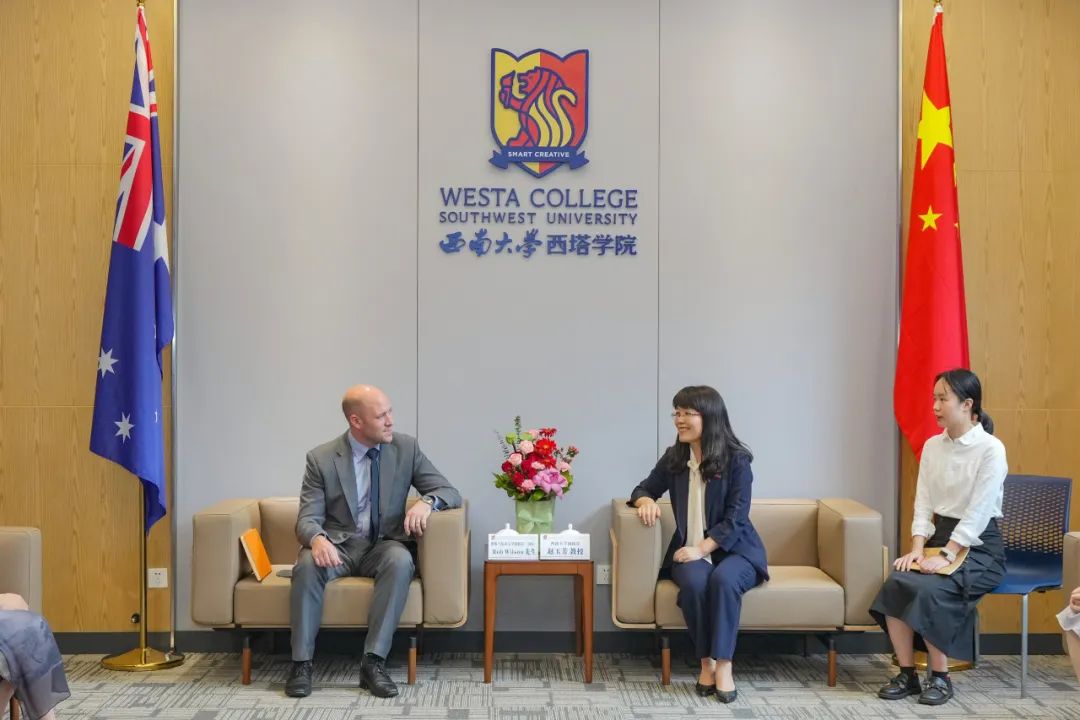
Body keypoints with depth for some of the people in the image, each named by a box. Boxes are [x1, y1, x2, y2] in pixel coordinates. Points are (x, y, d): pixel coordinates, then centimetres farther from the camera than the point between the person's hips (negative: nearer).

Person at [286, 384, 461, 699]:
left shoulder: (406, 447, -2)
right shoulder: (321, 458, -5)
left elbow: (449, 492, -1)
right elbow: (308, 518, -8)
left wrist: (427, 502, -25)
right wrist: (317, 538, -33)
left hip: (384, 545, 1)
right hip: (338, 544, 0)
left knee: (401, 561, -33)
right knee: (308, 564, -32)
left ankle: (373, 662, -28)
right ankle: (301, 663, -19)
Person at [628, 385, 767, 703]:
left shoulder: (736, 460, -7)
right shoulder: (673, 457, 5)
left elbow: (735, 518, -12)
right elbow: (644, 488, 15)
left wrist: (702, 548, -23)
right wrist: (646, 501, -11)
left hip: (733, 549, -2)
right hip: (689, 551, 2)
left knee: (723, 579, -35)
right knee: (694, 581, -31)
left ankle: (724, 665, -25)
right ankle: (706, 662, -16)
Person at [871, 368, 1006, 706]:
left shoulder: (991, 449, -11)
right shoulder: (932, 446, 8)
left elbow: (978, 512, -17)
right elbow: (923, 503, 4)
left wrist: (945, 555, -23)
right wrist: (917, 549, -10)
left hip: (978, 547, -5)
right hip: (940, 536, 5)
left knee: (926, 588, -30)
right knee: (895, 583, -23)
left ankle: (940, 677, -11)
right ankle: (907, 674, -11)